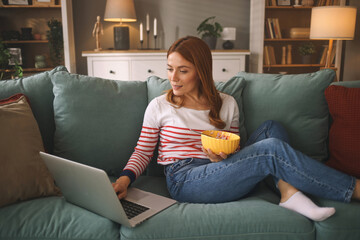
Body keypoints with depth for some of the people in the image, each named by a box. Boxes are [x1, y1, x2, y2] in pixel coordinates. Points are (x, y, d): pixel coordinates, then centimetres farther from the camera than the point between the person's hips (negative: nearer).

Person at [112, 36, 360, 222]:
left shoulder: (227, 104, 10)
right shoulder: (159, 106, 3)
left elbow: (236, 152, 15)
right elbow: (142, 152, 7)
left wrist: (223, 157, -10)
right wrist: (125, 178, -13)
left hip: (219, 172, 5)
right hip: (184, 180, -5)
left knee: (272, 128, -11)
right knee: (272, 149, -23)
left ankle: (289, 192, -24)